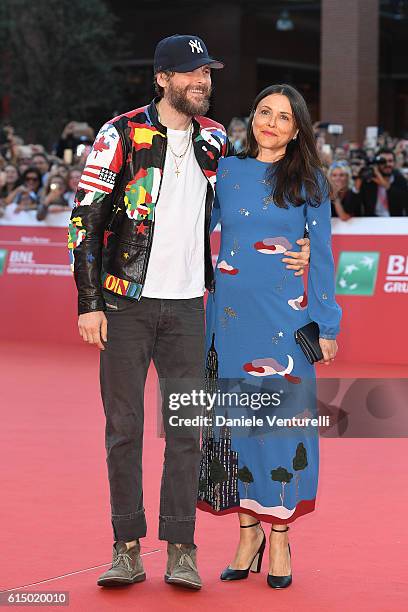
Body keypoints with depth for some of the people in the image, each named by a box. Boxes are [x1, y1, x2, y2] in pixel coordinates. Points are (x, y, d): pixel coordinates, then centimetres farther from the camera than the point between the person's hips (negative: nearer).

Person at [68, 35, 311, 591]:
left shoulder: (217, 140, 9)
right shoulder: (122, 134, -3)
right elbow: (86, 218, -4)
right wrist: (89, 303, -9)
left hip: (187, 305, 3)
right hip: (126, 302, -3)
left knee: (186, 429, 1)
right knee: (124, 426, 1)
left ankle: (181, 550, 8)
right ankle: (128, 549, 10)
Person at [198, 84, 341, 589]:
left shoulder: (308, 181, 3)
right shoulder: (226, 170, 8)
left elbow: (321, 256, 3)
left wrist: (326, 325, 0)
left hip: (284, 314, -2)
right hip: (231, 312, 2)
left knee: (282, 416, -3)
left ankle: (279, 537, 7)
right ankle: (248, 530, 15)